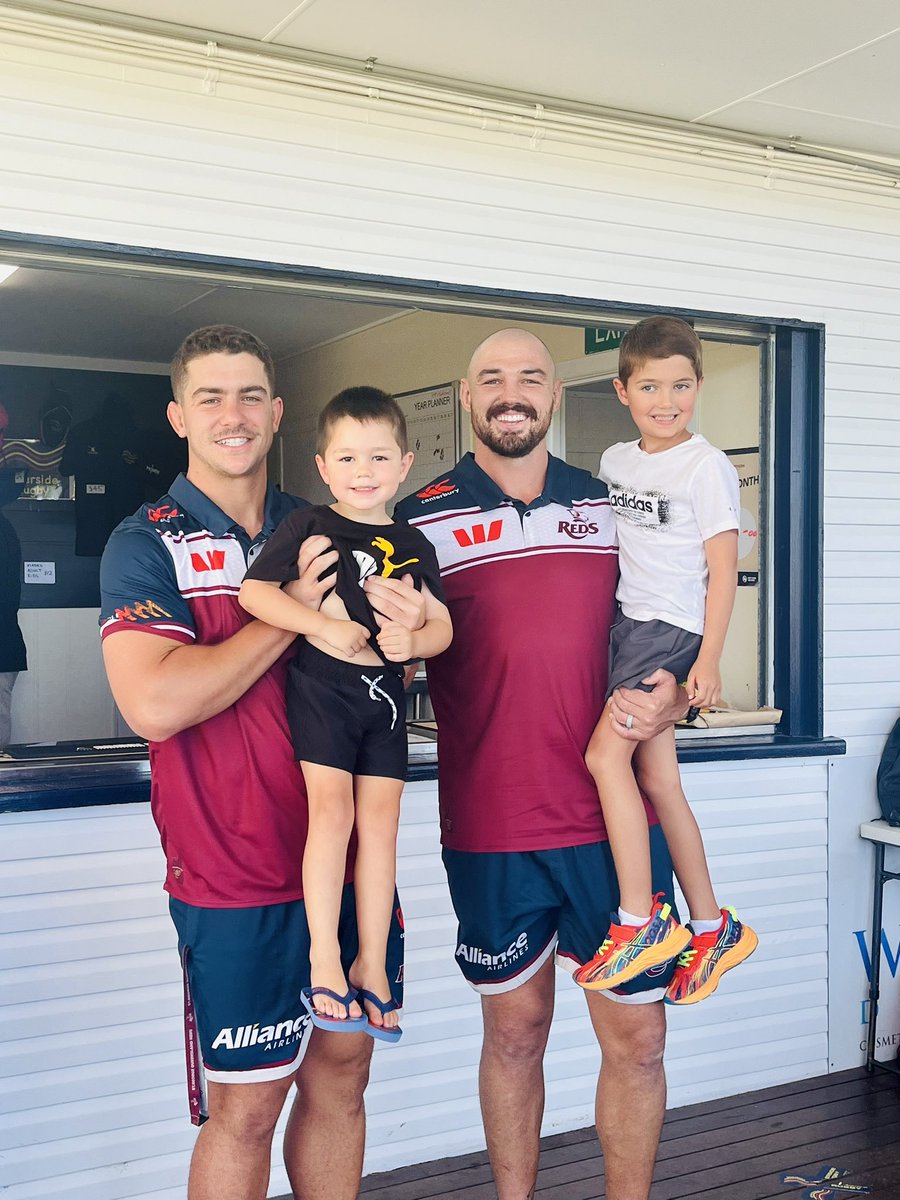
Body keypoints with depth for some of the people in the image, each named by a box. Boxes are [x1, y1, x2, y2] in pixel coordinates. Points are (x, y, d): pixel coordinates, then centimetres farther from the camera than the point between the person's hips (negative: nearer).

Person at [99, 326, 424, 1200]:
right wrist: (293, 611, -17)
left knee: (340, 1076, 15)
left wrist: (403, 634, -8)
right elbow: (153, 704, -22)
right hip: (234, 880, -5)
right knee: (245, 1106, 5)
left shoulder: (322, 533, 9)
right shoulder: (146, 546, -6)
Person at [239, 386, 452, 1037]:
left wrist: (414, 640, -11)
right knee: (333, 809, -12)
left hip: (385, 691, 4)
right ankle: (324, 962, -2)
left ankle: (371, 968, 13)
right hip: (321, 682, -4)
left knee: (380, 820, 4)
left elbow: (442, 624, 12)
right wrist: (321, 625, -18)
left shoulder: (414, 544, 11)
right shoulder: (307, 525, -1)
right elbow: (254, 592, -8)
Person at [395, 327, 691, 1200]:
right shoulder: (419, 521, 0)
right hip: (490, 830, -1)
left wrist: (667, 700, -7)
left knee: (637, 1035, 7)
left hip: (614, 820, 2)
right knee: (515, 1029, 13)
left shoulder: (617, 507, 7)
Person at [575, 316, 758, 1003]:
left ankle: (640, 921, -13)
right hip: (626, 622, 7)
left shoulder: (707, 467, -7)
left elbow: (723, 570, -9)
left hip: (673, 629, -7)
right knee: (657, 779, 5)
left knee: (605, 754, -19)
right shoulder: (614, 461, 13)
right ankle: (711, 929, 15)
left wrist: (710, 659, -15)